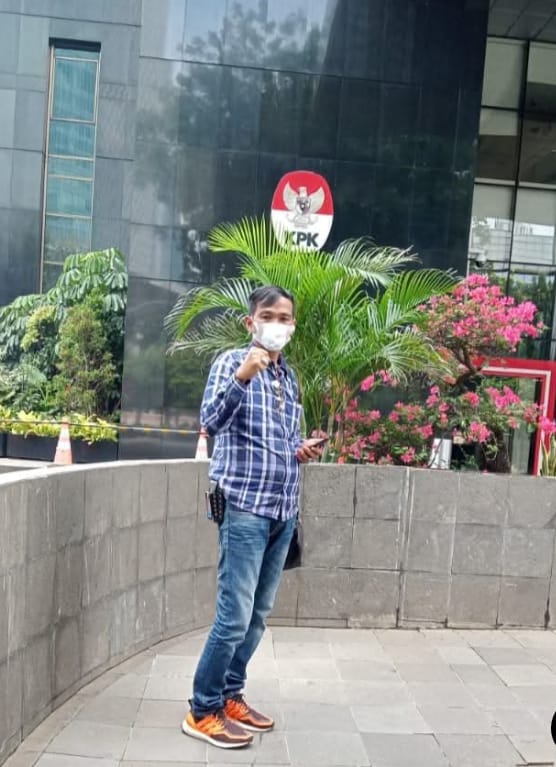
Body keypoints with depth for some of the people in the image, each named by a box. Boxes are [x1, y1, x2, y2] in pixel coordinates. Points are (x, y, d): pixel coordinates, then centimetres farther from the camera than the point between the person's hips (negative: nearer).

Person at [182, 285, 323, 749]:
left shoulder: (289, 376, 15)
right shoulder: (232, 362, -5)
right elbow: (211, 422, -21)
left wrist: (302, 450, 3)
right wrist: (241, 377, -34)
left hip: (284, 510, 7)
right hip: (244, 508, -7)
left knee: (258, 615, 13)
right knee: (234, 615, -4)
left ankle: (231, 696, 28)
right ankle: (202, 712, 12)